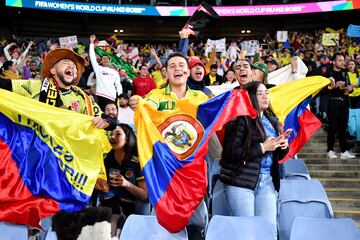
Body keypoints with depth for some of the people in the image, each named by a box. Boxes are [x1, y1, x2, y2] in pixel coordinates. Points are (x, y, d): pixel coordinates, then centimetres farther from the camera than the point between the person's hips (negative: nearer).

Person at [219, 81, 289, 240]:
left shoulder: (272, 120, 14)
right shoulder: (241, 119, -8)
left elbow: (277, 156, 21)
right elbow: (231, 152, -17)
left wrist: (283, 146, -2)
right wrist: (262, 147, -15)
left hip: (267, 181, 6)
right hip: (241, 181, -6)